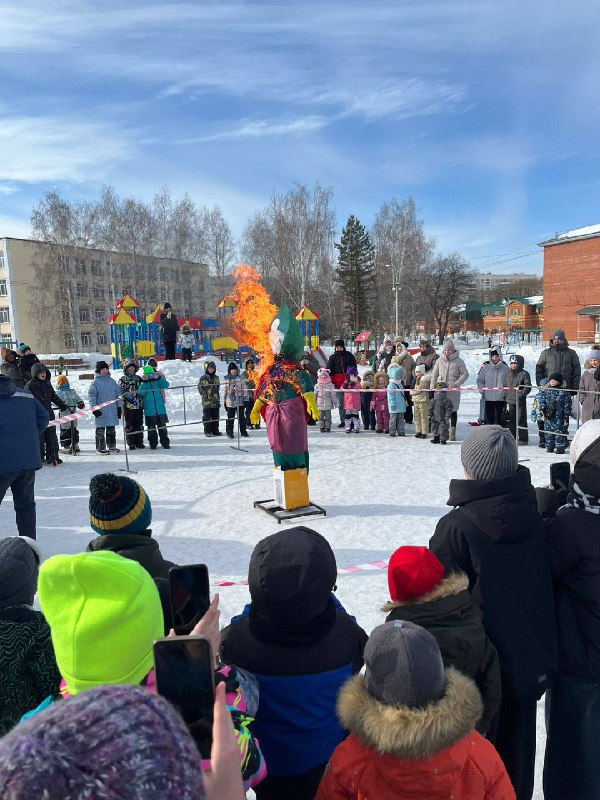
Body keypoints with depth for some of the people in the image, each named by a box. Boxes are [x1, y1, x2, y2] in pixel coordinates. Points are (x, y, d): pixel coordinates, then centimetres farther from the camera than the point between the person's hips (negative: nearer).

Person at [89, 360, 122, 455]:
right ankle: (101, 448, 8)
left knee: (111, 429, 12)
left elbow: (118, 394, 16)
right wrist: (94, 409, -13)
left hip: (112, 411, 5)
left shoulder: (112, 381, 11)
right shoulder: (95, 382, -4)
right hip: (101, 411, -5)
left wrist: (119, 407, 13)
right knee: (100, 430, 1)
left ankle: (112, 446, 22)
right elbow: (91, 395, -7)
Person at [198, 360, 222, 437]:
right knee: (207, 417, 0)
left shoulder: (216, 378, 11)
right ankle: (207, 432, 7)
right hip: (207, 401, -4)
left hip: (216, 401, 4)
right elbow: (200, 388, 2)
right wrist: (205, 395, -1)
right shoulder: (203, 378, -3)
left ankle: (215, 431, 17)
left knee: (216, 417, 8)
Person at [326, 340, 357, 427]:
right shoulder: (332, 357, 10)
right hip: (338, 383, 1)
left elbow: (354, 367, 8)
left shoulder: (349, 355, 7)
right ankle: (342, 421, 8)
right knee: (340, 403, 3)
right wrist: (332, 381, -1)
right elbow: (330, 370, 8)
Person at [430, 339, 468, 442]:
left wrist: (457, 383, -9)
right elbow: (434, 375, 14)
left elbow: (465, 374, 3)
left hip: (453, 390, -2)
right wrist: (433, 387, 8)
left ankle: (452, 433, 10)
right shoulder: (440, 360, 9)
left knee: (453, 410, 3)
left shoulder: (458, 361, 1)